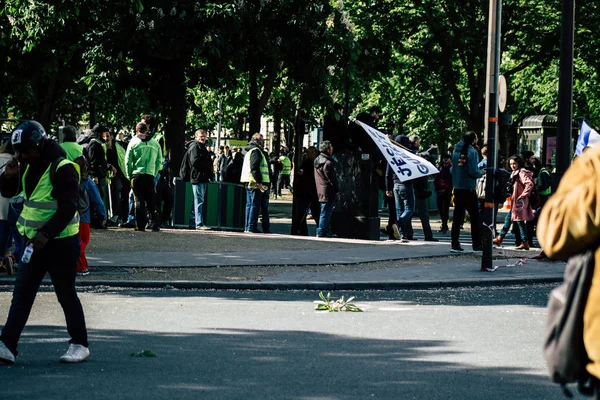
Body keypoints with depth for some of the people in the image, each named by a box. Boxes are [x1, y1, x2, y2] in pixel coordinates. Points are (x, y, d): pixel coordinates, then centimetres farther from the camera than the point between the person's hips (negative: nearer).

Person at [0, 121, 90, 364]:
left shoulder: (63, 169, -18)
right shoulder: (28, 167, 8)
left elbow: (67, 209, -23)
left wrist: (46, 234, -31)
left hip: (61, 242, -8)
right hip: (35, 241, 8)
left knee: (66, 294, 2)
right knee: (22, 294, 2)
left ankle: (80, 344, 14)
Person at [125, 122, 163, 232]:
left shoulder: (134, 142, 1)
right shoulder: (155, 143, 9)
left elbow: (128, 161, -2)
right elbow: (159, 161, 9)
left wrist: (129, 175, 5)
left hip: (137, 175, -2)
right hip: (150, 175, 2)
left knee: (139, 201, 1)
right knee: (151, 201, 8)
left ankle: (140, 225, -1)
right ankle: (155, 225, 3)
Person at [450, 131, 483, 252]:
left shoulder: (456, 150, 9)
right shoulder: (472, 152, -12)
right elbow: (473, 172, -18)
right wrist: (481, 173, 0)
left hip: (457, 188, 6)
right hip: (469, 189, -6)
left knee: (458, 216, 7)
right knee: (475, 217, 4)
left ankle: (455, 244, 2)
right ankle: (477, 245, 6)